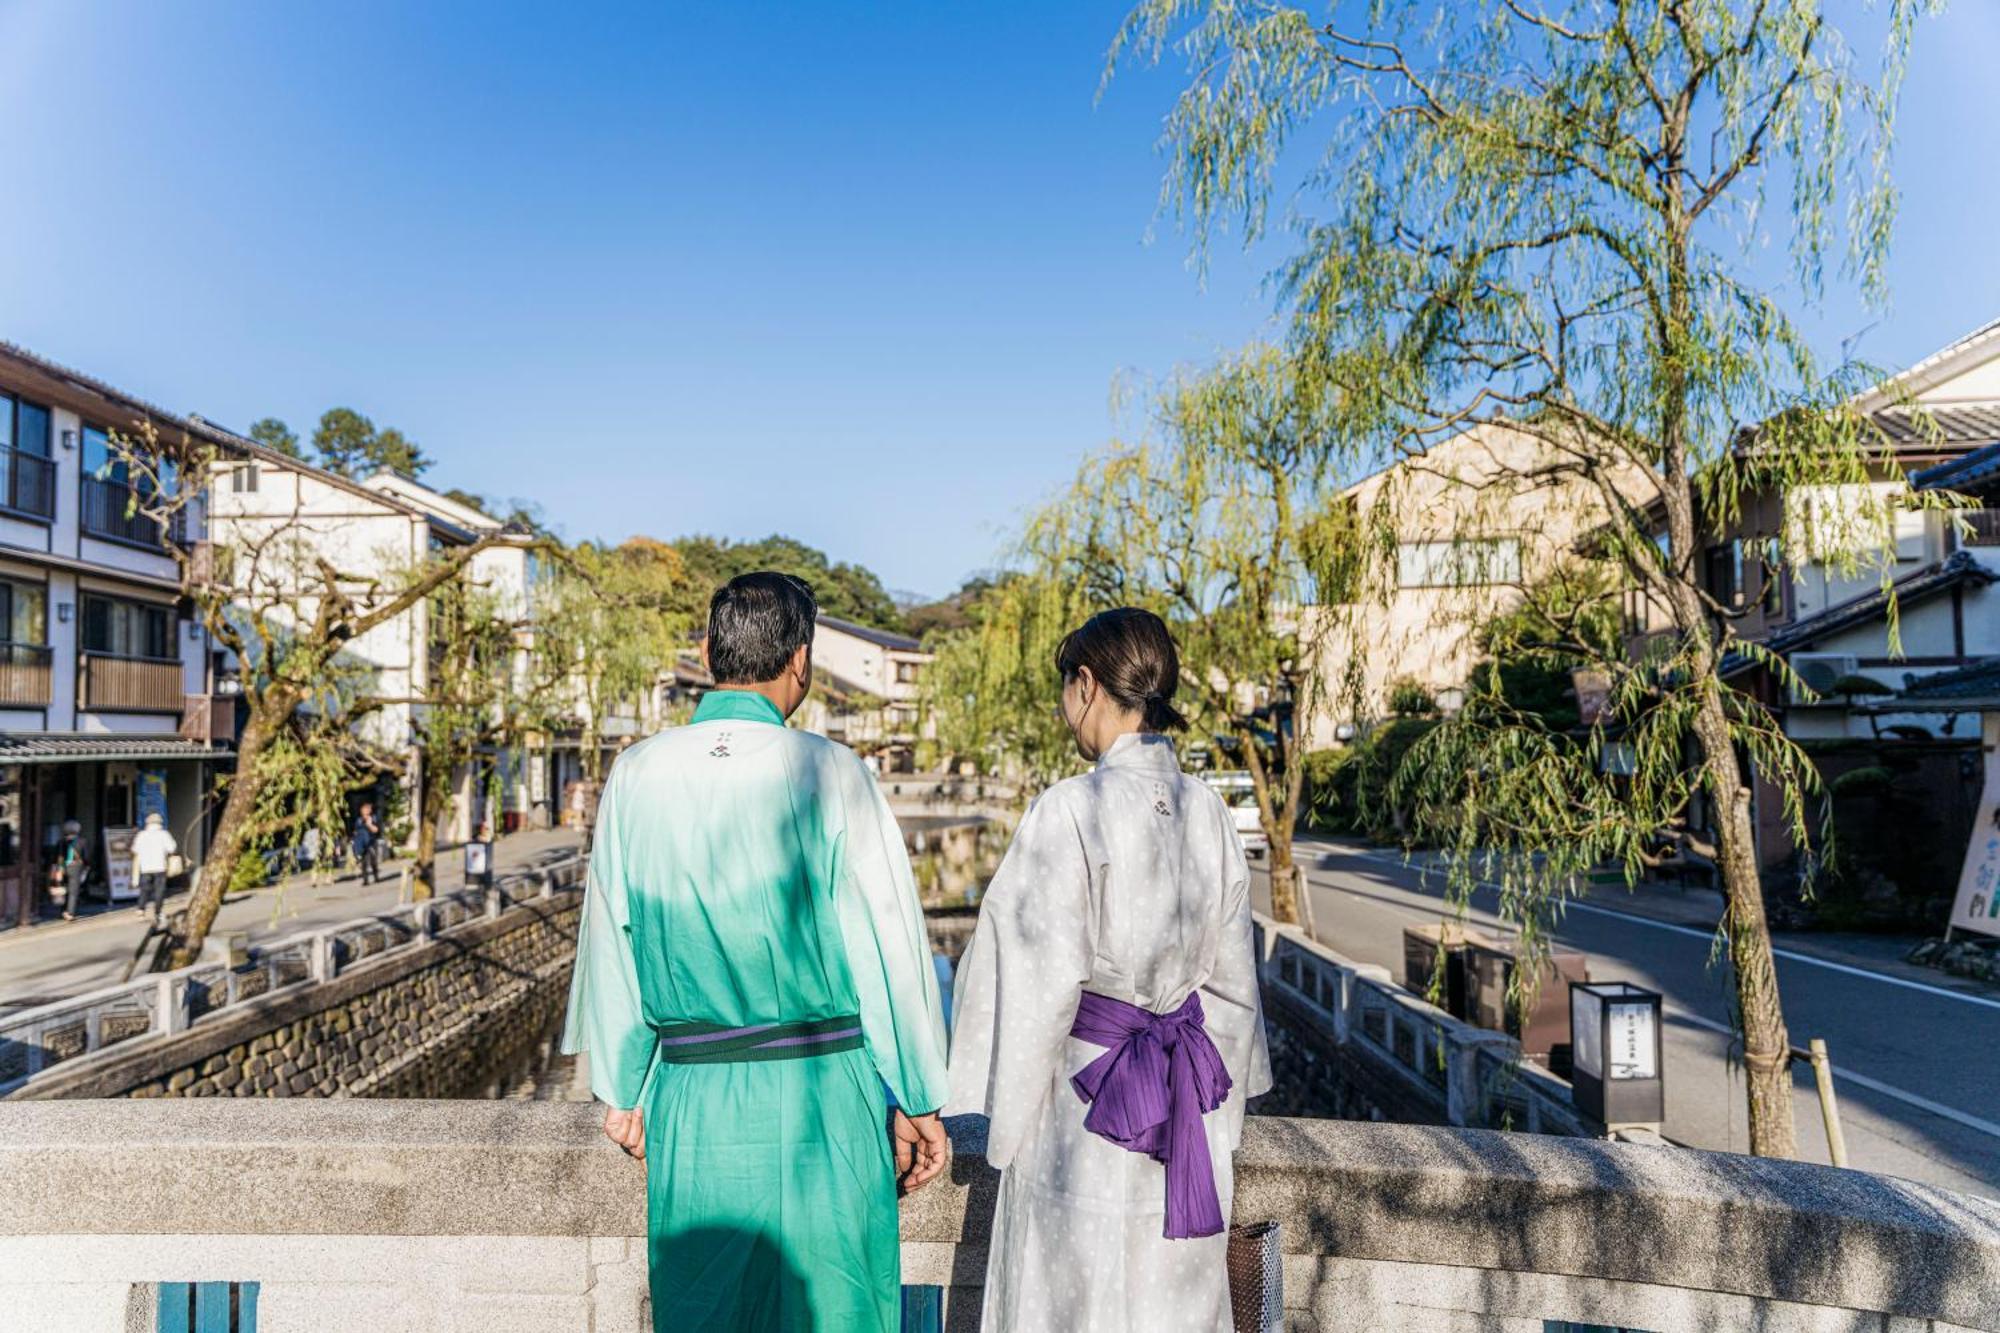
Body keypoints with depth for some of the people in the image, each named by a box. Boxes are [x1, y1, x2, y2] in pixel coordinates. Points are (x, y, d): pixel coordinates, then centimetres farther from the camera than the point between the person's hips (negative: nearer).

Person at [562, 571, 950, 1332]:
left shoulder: (637, 776, -2)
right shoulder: (829, 773, -11)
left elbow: (612, 946, 5)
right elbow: (887, 941, -8)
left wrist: (621, 1090, 17)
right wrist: (918, 1100, 1)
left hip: (690, 1093, 3)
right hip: (820, 1094, -3)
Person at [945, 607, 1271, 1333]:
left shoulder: (1068, 812, -19)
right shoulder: (1207, 810, -1)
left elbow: (1044, 982, -17)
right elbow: (1230, 974, 7)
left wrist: (1010, 1120, -4)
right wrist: (1216, 1104, 18)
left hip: (1086, 1097, -6)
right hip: (1190, 1106, 6)